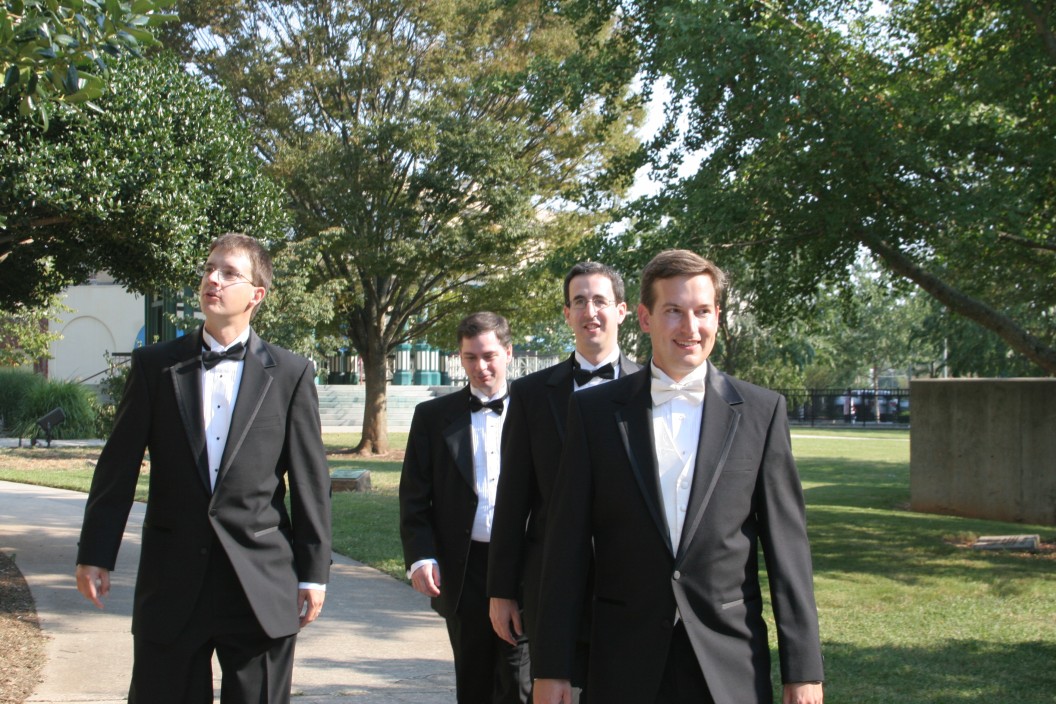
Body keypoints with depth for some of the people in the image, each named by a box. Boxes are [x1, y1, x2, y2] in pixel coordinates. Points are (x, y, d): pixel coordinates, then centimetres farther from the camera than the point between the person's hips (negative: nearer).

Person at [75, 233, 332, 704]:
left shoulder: (290, 374, 2)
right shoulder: (154, 365, 5)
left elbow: (310, 479, 2)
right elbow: (117, 466, 6)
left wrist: (314, 572, 1)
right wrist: (95, 554, 4)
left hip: (262, 585, -1)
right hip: (172, 581, 1)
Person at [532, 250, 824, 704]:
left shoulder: (761, 411, 2)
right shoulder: (594, 410, 1)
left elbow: (787, 543, 1)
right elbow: (567, 543, 1)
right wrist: (552, 667, -1)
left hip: (731, 664, 0)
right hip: (626, 665, 0)